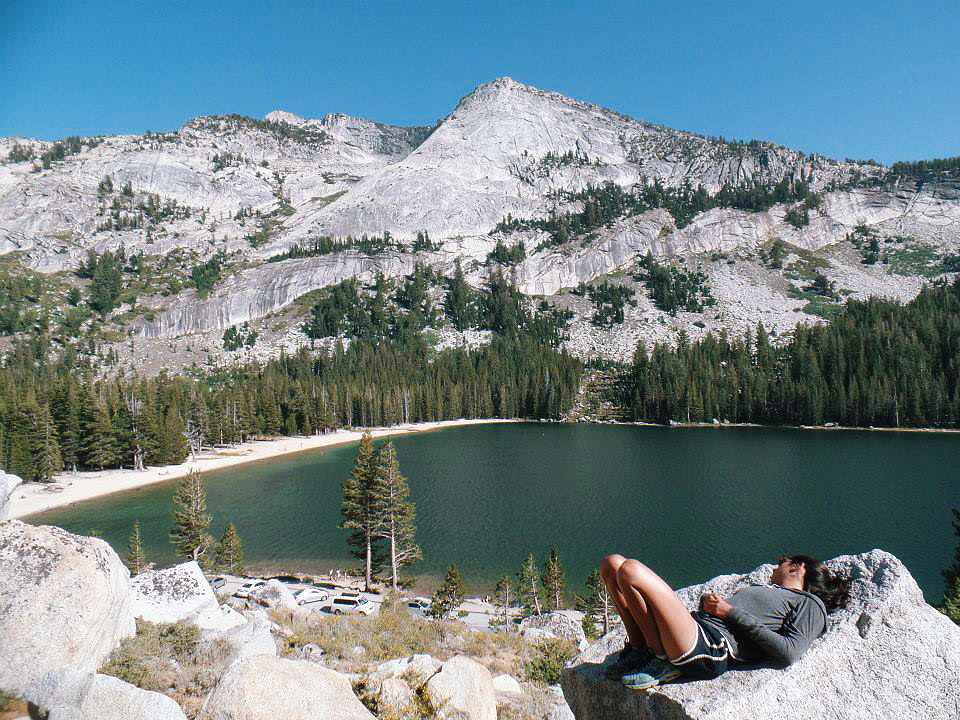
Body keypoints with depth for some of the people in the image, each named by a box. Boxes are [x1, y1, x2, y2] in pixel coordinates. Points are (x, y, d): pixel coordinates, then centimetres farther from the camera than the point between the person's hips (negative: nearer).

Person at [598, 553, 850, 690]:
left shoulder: (810, 604, 13)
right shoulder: (763, 588, 35)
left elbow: (788, 653, -6)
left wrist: (733, 612, -6)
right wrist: (706, 600, 7)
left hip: (707, 651, -9)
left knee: (631, 569, -26)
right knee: (612, 563, 1)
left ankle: (662, 662, -10)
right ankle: (638, 650, 3)